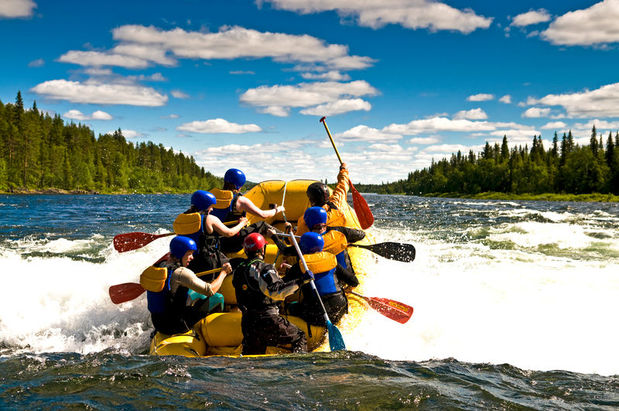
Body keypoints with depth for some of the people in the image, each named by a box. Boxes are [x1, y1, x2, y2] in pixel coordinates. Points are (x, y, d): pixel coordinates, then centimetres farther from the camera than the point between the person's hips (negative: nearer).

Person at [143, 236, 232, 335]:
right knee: (218, 298, -1)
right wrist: (224, 272, -3)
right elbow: (211, 290, -18)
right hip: (176, 326, -9)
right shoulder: (181, 273, -21)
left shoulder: (161, 266, 4)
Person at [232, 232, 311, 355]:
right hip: (268, 320, -6)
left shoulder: (238, 271, 10)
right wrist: (300, 281, -25)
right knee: (299, 337, 6)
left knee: (252, 354, 19)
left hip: (247, 321, 6)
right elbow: (277, 292, -24)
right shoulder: (264, 268, -12)